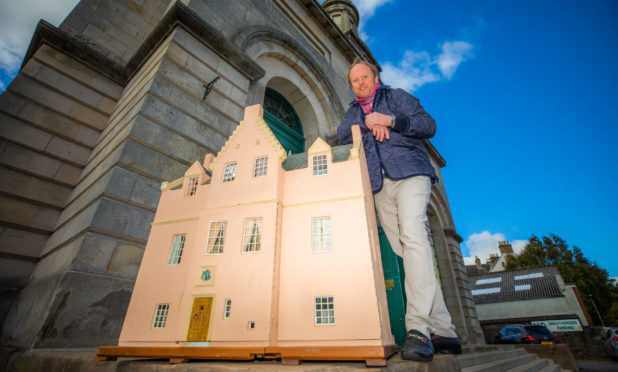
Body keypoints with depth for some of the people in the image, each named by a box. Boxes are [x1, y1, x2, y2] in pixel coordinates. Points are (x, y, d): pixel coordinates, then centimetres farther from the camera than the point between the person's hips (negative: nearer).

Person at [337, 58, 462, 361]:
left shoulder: (396, 96, 18)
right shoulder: (354, 112, 28)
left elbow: (428, 125, 4)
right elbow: (342, 134, 7)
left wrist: (392, 120, -10)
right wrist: (366, 122, -8)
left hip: (409, 174, -3)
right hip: (379, 187, 4)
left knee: (412, 237, -25)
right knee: (406, 251, -4)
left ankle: (418, 327, -25)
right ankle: (443, 331, 0)